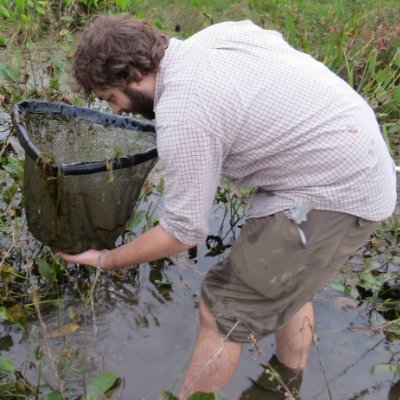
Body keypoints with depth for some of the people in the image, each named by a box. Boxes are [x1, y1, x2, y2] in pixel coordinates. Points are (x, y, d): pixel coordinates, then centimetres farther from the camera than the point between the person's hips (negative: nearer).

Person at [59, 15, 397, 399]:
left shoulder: (182, 112, -23)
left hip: (331, 196, -10)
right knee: (288, 281, 27)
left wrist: (106, 259, -1)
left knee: (222, 310, -1)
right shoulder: (215, 33, 3)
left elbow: (184, 231, -16)